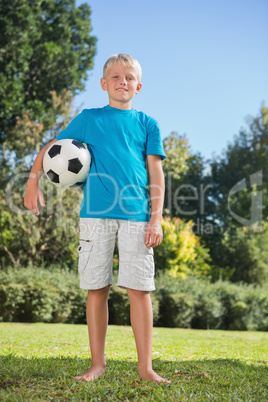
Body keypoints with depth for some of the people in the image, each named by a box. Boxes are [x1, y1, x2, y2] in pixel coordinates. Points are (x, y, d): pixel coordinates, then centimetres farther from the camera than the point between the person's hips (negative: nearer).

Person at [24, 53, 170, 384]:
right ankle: (97, 363, 16)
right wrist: (33, 180, 1)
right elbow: (51, 148, 16)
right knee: (96, 289, 3)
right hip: (96, 213, 0)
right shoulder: (89, 118, 12)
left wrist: (156, 219, -2)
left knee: (139, 289, -2)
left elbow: (155, 174, 7)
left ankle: (145, 366, 7)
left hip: (136, 215, 0)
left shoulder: (147, 124, 12)